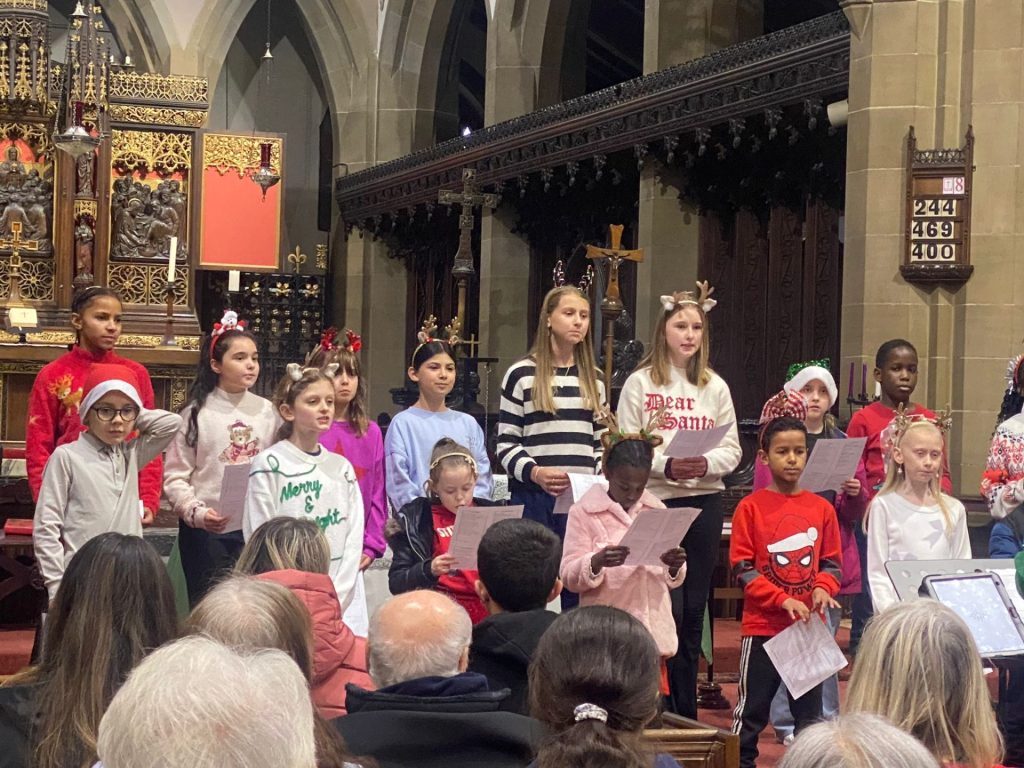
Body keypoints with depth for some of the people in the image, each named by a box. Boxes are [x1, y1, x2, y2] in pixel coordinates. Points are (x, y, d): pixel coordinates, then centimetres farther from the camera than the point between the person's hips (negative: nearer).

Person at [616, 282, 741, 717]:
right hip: (655, 502, -3)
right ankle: (660, 709, 3)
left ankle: (686, 710, 17)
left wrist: (706, 464, -13)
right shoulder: (640, 384, 1)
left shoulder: (715, 387, 11)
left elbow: (733, 450, 7)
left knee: (694, 609, 8)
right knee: (667, 607, -6)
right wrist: (666, 466, -20)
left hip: (704, 503, 4)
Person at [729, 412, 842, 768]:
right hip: (764, 625, -3)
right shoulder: (751, 507, -6)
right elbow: (742, 568, -8)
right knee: (752, 708, 4)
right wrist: (783, 600, -18)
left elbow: (831, 562, 9)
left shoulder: (821, 508, 4)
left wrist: (823, 587, -13)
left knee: (810, 709, 12)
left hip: (810, 625, 3)